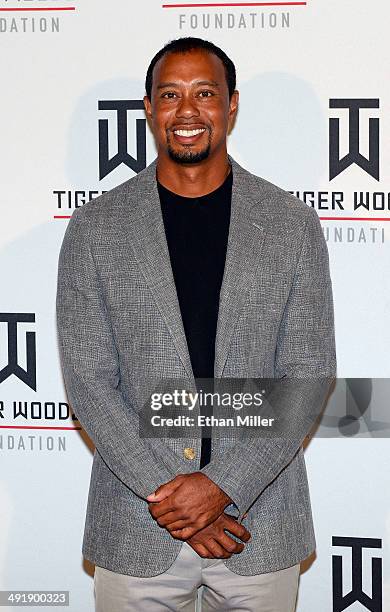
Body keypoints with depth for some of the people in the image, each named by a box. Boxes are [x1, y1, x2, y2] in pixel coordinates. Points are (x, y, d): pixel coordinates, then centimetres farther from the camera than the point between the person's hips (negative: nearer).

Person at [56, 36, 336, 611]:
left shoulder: (294, 225, 0)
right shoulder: (95, 228, 0)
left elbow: (307, 376, -3)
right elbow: (88, 379, -4)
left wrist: (220, 486, -13)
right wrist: (165, 491, -13)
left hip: (262, 524, 0)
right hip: (136, 530, 0)